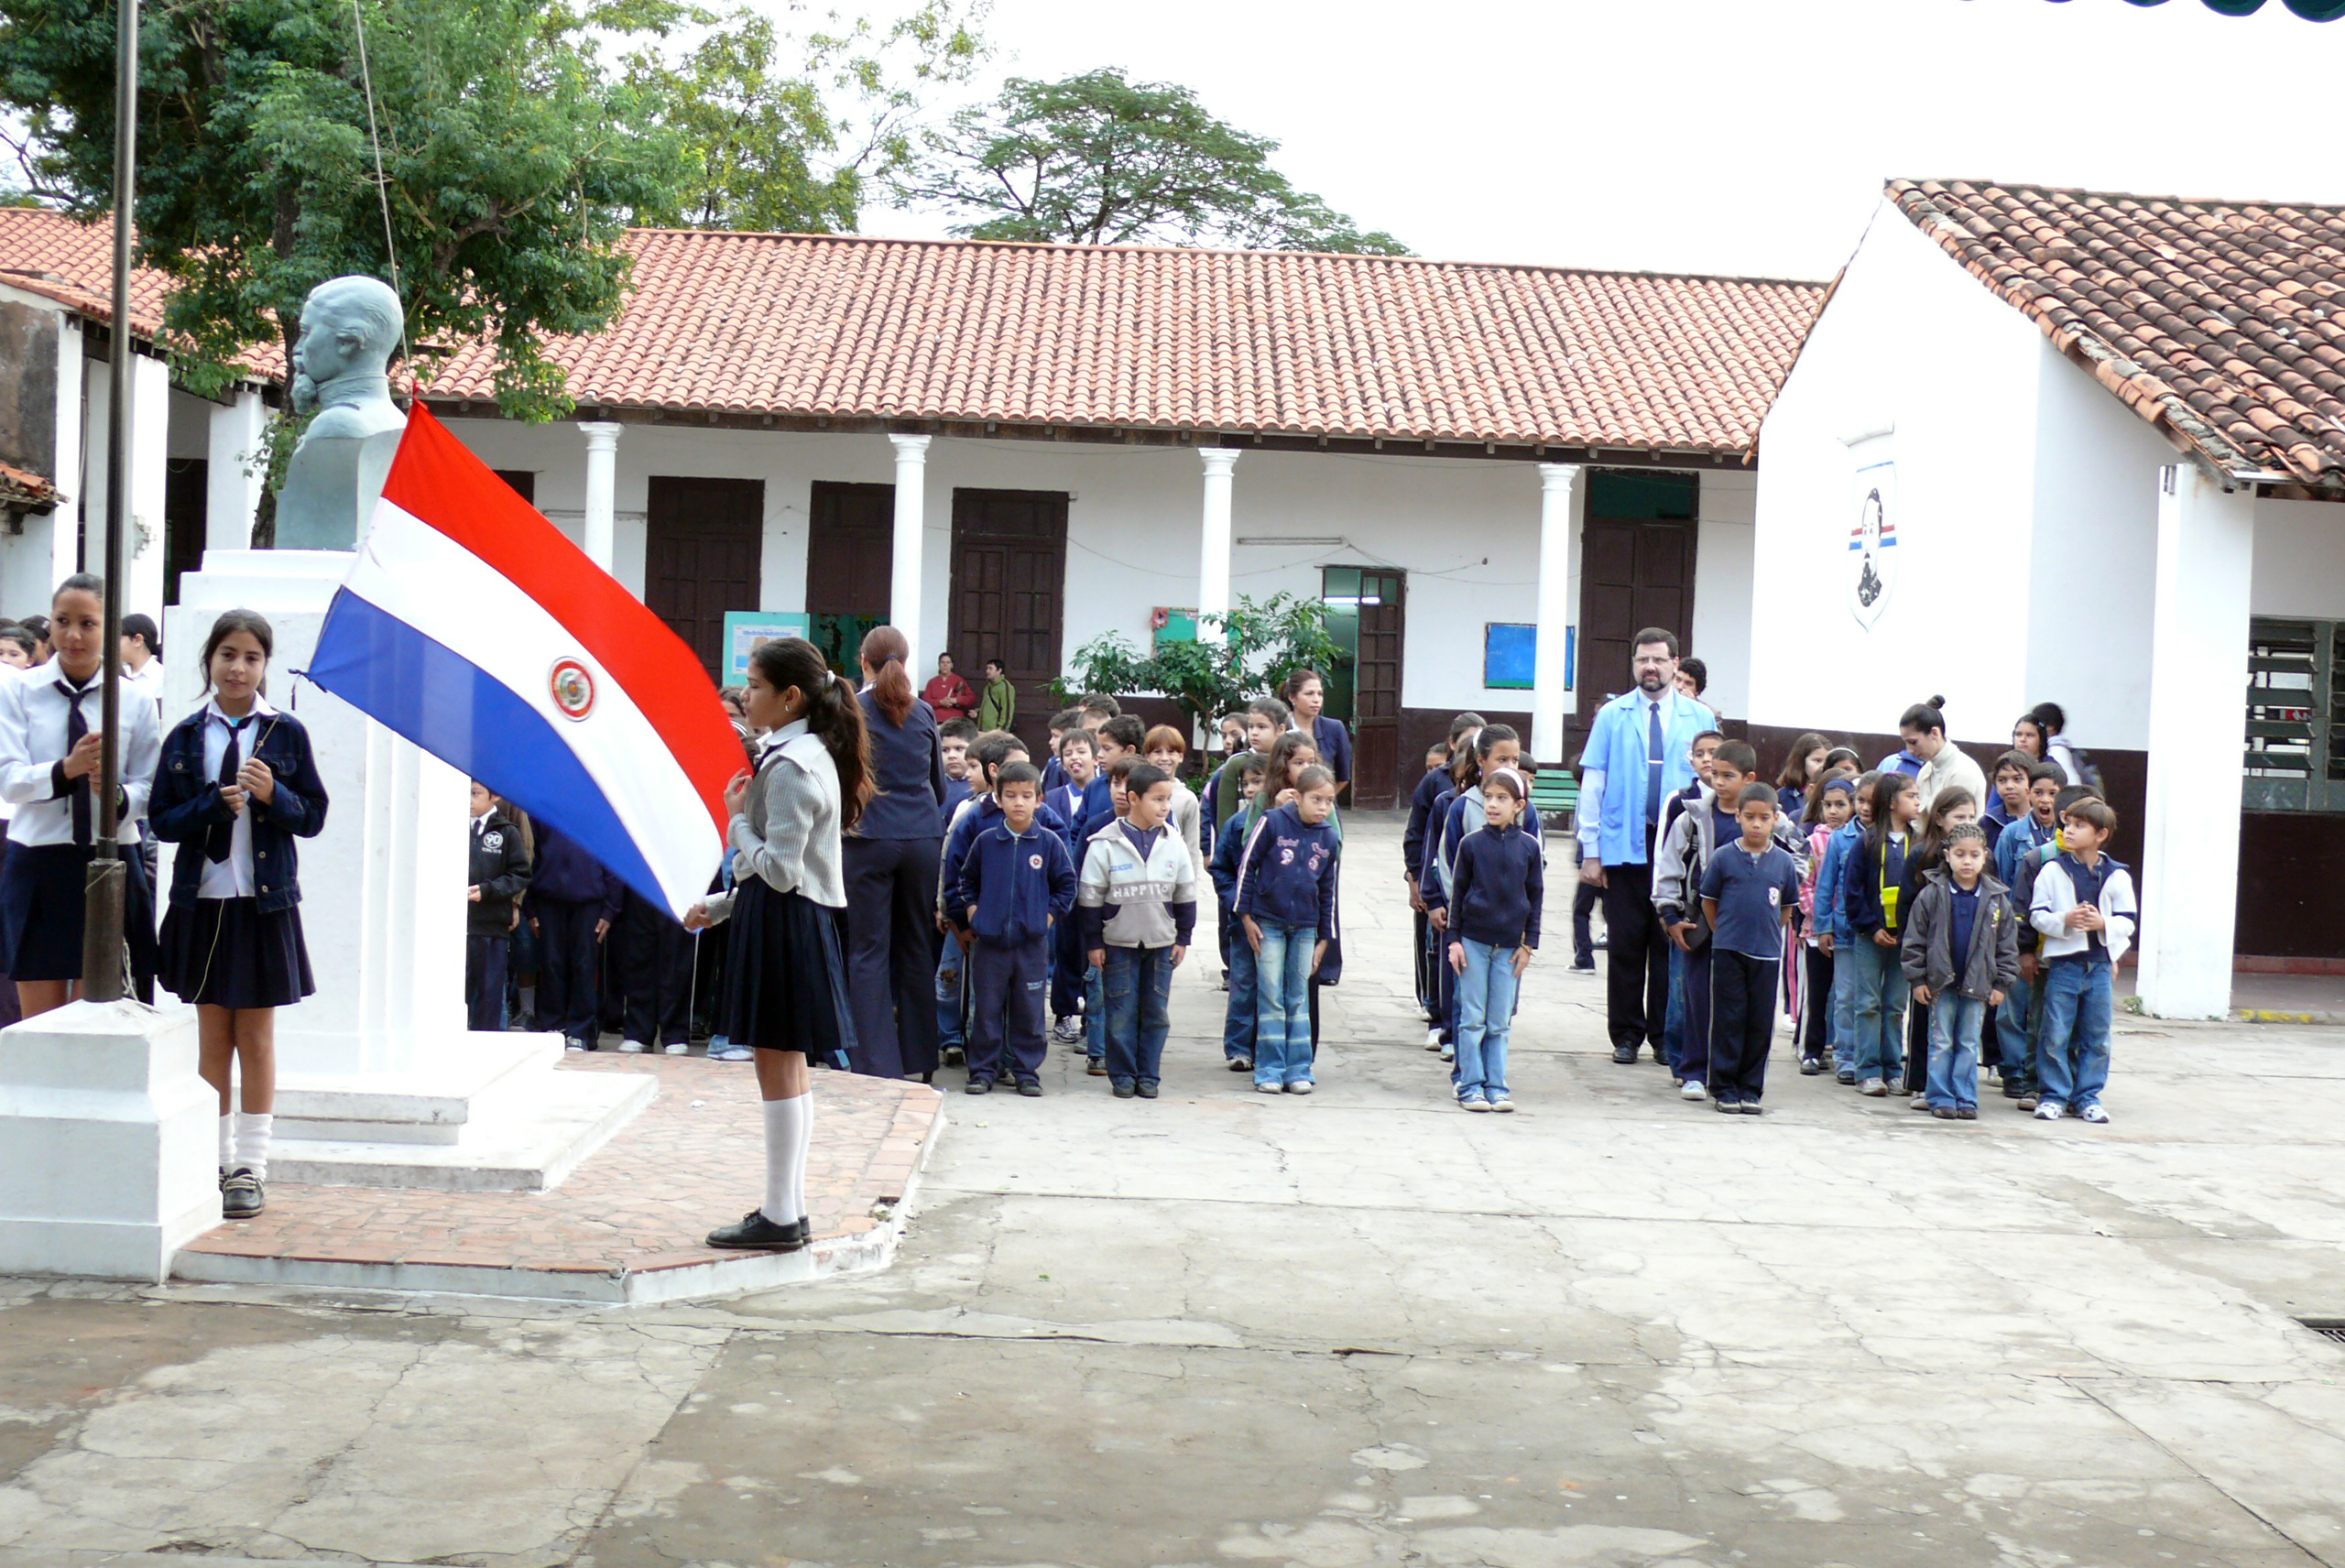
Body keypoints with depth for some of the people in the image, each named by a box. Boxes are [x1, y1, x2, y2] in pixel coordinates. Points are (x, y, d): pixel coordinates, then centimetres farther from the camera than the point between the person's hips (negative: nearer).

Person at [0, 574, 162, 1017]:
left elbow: (149, 788, 1)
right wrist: (67, 769, -29)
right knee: (40, 1023, 6)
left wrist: (117, 795, -22)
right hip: (37, 865, 0)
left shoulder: (134, 700, 5)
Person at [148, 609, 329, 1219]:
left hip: (264, 904, -2)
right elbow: (162, 819, 2)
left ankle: (250, 1168, 10)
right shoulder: (185, 737, 5)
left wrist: (273, 795, -17)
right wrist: (214, 805, -15)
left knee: (257, 1040, 4)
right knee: (212, 1039, 8)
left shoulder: (285, 733, 1)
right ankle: (215, 1162, 17)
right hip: (202, 900, 2)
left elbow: (314, 816, 2)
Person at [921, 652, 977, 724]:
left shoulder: (959, 680, 8)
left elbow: (972, 698, 2)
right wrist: (940, 702, -10)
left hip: (955, 721, -1)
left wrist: (956, 700, -12)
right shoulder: (932, 682, 13)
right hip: (936, 721, 1)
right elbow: (925, 700, 5)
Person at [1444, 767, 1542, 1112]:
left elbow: (1535, 896, 7)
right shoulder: (1471, 844, -2)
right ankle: (1471, 1084, 8)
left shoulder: (1528, 846, 1)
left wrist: (1529, 944, 5)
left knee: (1500, 1023, 6)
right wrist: (1454, 940, -1)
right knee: (1472, 1019, 2)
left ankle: (1496, 1085, 12)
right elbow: (1458, 892, 3)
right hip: (1473, 940, -1)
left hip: (1510, 945, 1)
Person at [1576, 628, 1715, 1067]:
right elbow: (1592, 785, 2)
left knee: (1671, 944, 5)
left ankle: (1665, 1036, 16)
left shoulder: (1700, 719, 6)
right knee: (1625, 945, 2)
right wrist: (1590, 850, -2)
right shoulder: (1611, 717, 3)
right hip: (1624, 847, -1)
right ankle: (1626, 1035, 12)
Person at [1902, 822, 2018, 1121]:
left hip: (1978, 983, 1)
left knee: (1969, 1044, 7)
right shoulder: (1931, 895, -4)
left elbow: (2007, 946, 8)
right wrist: (1917, 979, -4)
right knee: (1941, 1043, 3)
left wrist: (2002, 983, 4)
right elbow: (1914, 940, -1)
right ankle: (1941, 1099, 9)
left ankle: (1966, 1099, 13)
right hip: (1941, 983, -1)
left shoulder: (1997, 899, 2)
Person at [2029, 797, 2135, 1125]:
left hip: (2099, 965, 1)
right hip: (2063, 962, -1)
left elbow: (2127, 921, 5)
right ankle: (2054, 1095, 8)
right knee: (2055, 1034, -1)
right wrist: (2064, 921, -18)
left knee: (2096, 1036, 6)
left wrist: (2103, 923, -14)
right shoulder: (2052, 871, 0)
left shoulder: (2117, 876, 2)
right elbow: (2036, 914, -2)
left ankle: (2088, 1095, 16)